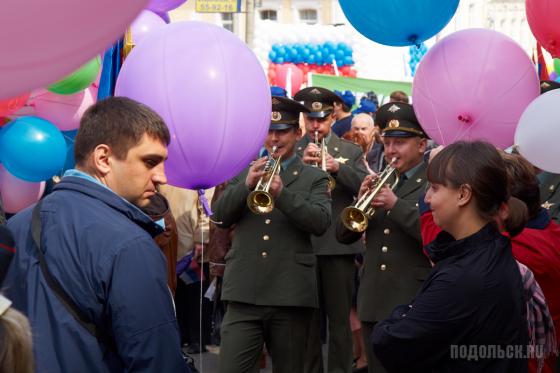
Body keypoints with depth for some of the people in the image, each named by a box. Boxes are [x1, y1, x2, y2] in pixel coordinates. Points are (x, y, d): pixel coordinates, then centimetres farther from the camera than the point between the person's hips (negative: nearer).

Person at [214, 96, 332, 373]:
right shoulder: (244, 173, 15)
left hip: (291, 296, -1)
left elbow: (321, 222, -8)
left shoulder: (313, 178, 8)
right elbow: (220, 216, 4)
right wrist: (246, 185, -12)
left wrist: (281, 193, -20)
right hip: (244, 295, 1)